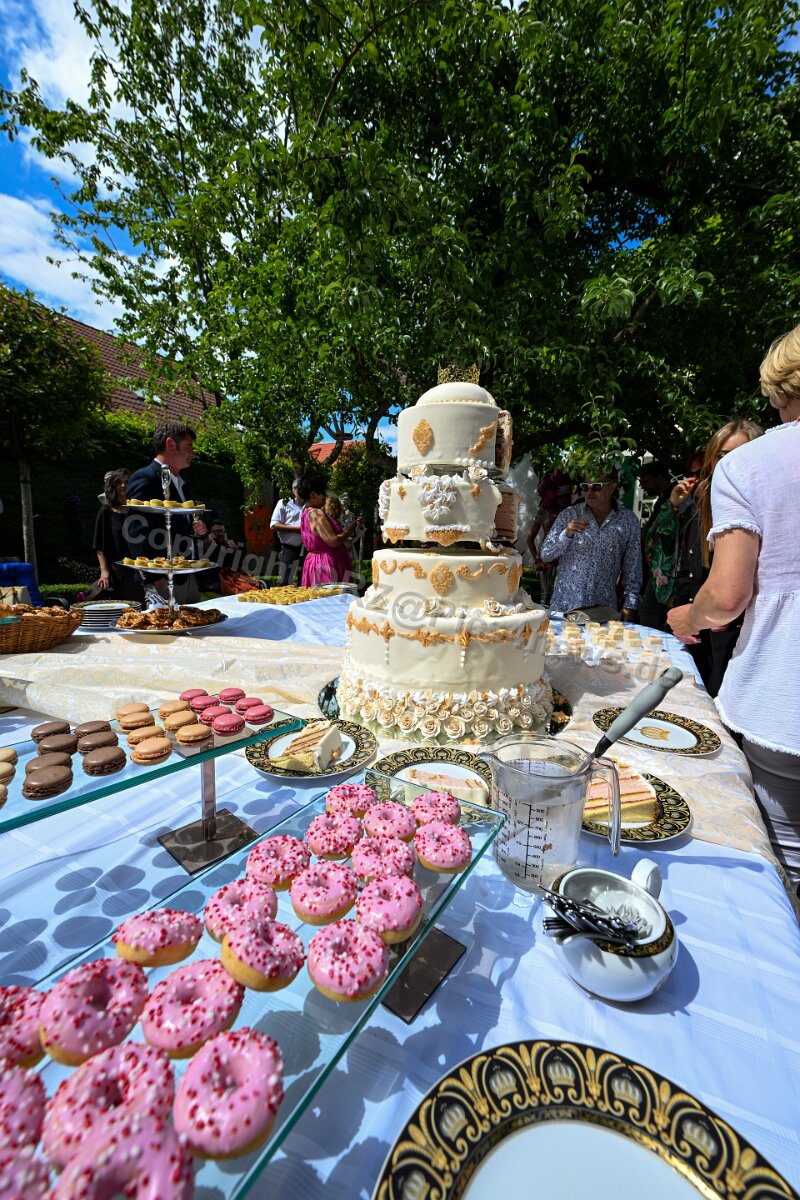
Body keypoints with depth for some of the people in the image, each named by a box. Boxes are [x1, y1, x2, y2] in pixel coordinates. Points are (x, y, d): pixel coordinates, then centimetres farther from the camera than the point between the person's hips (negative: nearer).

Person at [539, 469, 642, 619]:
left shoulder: (628, 520, 1)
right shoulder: (569, 515, -1)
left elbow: (632, 567, 5)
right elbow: (545, 555, -4)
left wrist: (629, 605, -1)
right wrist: (566, 534, -20)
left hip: (604, 608, 1)